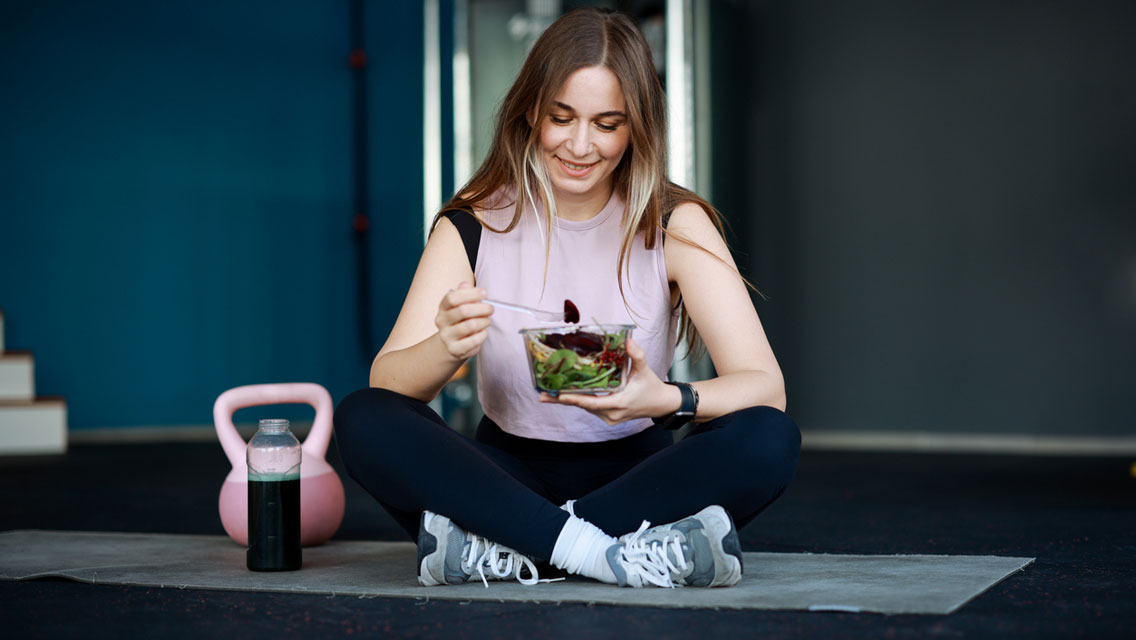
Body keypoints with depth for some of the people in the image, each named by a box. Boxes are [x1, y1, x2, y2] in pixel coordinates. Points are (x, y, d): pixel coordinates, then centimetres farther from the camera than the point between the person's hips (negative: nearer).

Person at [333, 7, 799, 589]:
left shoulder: (674, 225, -5)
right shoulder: (473, 227, -3)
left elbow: (766, 386, -13)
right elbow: (386, 383, -11)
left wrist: (668, 399, -35)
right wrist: (447, 347, -35)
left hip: (634, 473, 0)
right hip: (508, 473, 0)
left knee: (771, 441, -28)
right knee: (362, 419, -24)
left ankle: (496, 550, -30)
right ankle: (612, 553, -33)